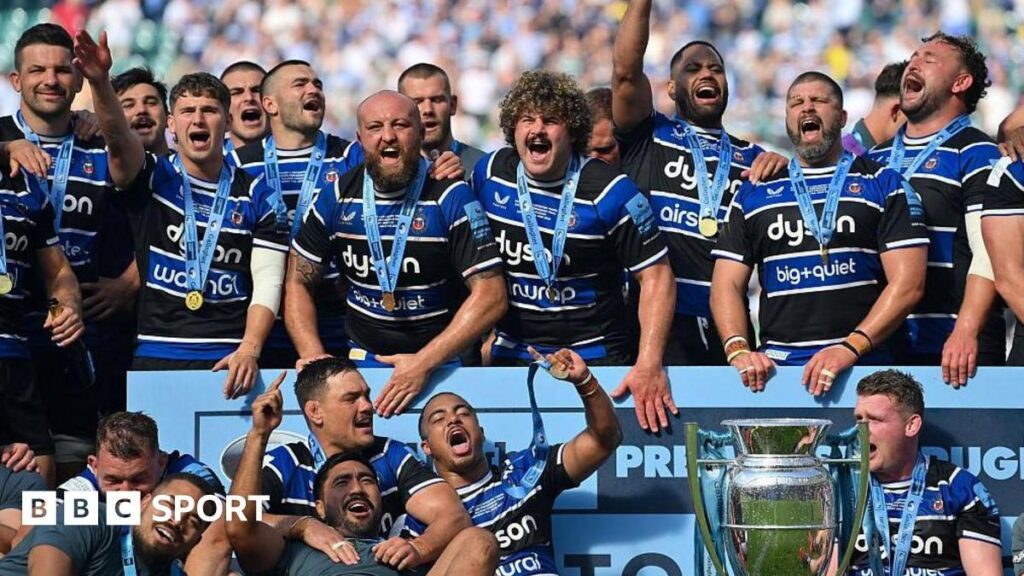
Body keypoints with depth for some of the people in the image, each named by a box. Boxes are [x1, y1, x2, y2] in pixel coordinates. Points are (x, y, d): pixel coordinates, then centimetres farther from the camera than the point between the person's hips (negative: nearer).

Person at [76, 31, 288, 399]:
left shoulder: (255, 195, 9)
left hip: (230, 361, 0)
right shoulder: (152, 179, 8)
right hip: (156, 358, 0)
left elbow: (267, 282, 2)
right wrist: (100, 81, -33)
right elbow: (117, 138, -13)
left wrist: (249, 350, -14)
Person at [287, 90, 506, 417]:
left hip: (442, 362, -2)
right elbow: (299, 282, 11)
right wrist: (315, 359, -5)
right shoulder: (338, 198, 3)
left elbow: (490, 296, -12)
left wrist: (424, 362, -19)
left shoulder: (450, 198, -8)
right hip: (362, 358, 2)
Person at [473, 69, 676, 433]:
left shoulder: (608, 191, -13)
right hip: (509, 355, 4)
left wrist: (649, 365, -21)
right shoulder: (490, 174, 0)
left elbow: (656, 277, -12)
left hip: (594, 360, -4)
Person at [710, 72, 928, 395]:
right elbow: (727, 284, 15)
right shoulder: (753, 195, 20)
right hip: (774, 368, 2)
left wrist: (851, 347, -11)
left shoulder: (884, 185, 11)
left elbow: (908, 283, 1)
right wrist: (738, 350, -4)